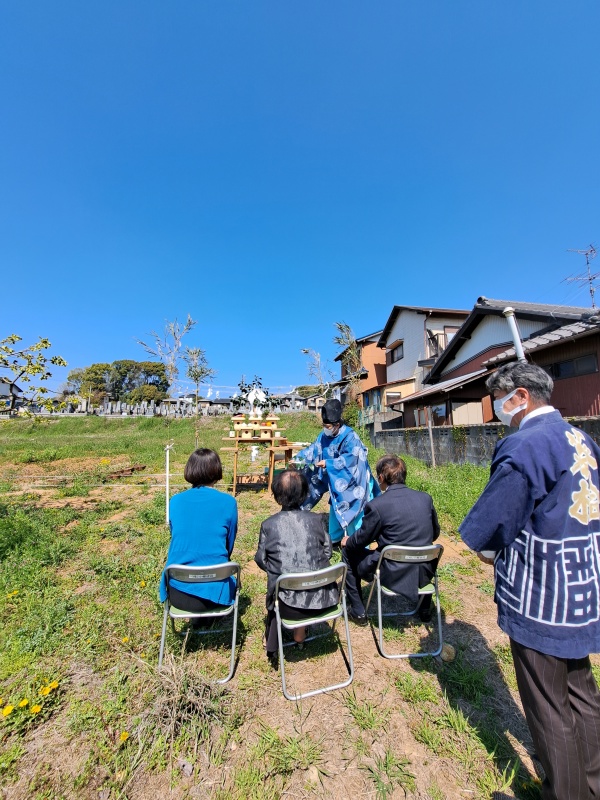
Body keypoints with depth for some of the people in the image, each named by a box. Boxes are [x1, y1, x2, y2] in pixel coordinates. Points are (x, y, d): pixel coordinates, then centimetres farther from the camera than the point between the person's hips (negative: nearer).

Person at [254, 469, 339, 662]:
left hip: (289, 604, -1)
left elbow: (261, 560, 0)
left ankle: (272, 644, 43)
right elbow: (327, 552, 3)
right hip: (322, 600, 1)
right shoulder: (317, 520, -6)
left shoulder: (268, 525, -10)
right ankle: (300, 631, 46)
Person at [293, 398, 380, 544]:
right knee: (335, 512, 21)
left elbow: (351, 458, -33)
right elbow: (313, 450, 1)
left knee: (354, 516, 1)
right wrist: (298, 458, -14)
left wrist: (328, 463, -33)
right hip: (336, 482, 7)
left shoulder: (350, 437, -25)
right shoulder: (324, 436, -4)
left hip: (351, 483, -7)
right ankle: (334, 539, 41)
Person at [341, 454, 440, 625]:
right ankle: (425, 609, 45)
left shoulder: (376, 505, -20)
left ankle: (358, 612, 22)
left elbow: (361, 539, -7)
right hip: (424, 573, 5)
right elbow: (435, 533, 9)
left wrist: (347, 542, 14)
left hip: (393, 575, -5)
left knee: (348, 552, 16)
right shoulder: (425, 498, -5)